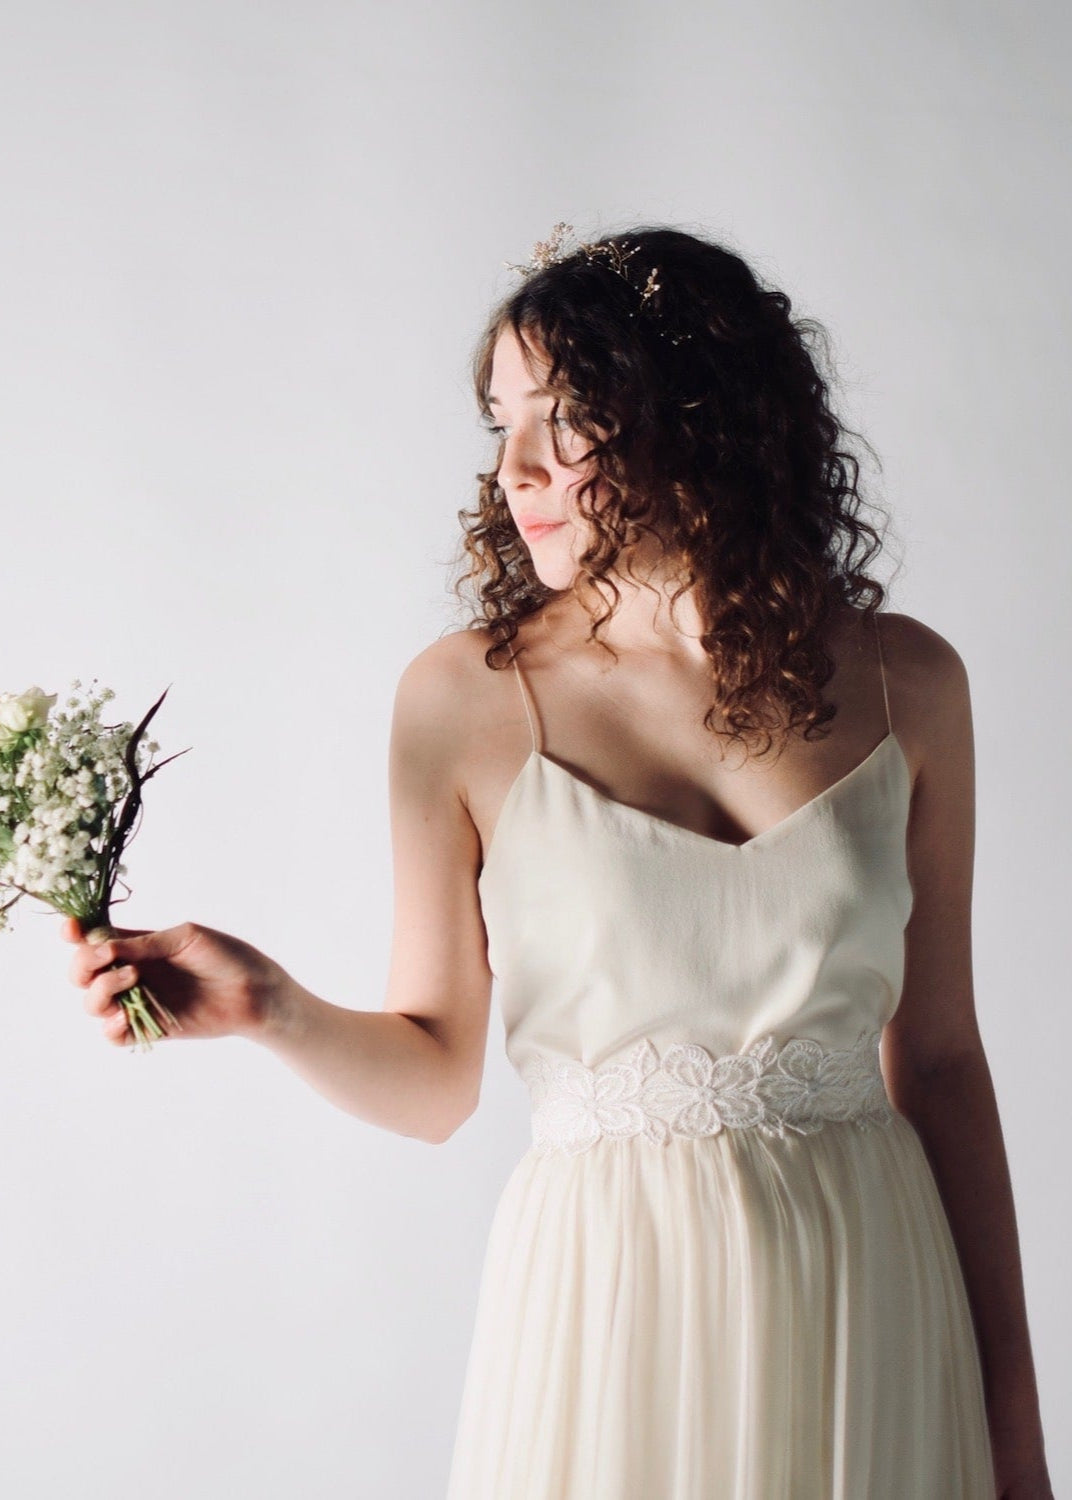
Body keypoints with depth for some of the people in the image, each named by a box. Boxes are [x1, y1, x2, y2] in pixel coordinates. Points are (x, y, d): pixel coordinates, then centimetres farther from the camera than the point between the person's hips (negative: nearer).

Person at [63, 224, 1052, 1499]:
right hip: (611, 1297, -1)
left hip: (872, 1298, 2)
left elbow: (937, 1057, 4)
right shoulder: (466, 696, -5)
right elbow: (434, 1078, 0)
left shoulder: (900, 682, -1)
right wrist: (273, 1009, -20)